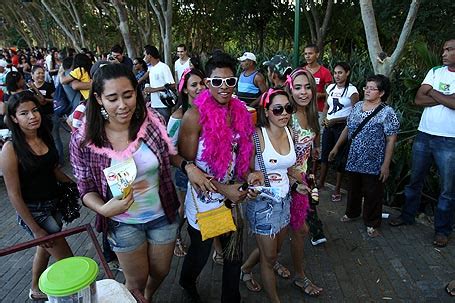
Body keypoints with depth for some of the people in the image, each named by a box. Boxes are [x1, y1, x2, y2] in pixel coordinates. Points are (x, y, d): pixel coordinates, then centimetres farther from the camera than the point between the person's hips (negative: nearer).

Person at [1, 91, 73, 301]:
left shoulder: (45, 136, -3)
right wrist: (35, 228, -16)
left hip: (52, 204, 7)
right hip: (33, 211, -7)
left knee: (45, 249, 27)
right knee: (67, 260, 0)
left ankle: (36, 290, 52)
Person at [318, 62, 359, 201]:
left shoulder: (351, 90, -9)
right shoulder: (331, 87, 8)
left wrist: (335, 120, -16)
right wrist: (325, 119, -1)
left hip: (342, 126, -5)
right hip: (328, 126, 5)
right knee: (325, 153, 10)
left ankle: (337, 189, 14)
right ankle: (321, 182, 26)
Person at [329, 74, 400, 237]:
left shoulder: (387, 112, -12)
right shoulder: (357, 106, 5)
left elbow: (391, 140, -12)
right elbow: (347, 128, 14)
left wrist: (386, 165, -15)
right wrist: (336, 147, 14)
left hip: (373, 163, -5)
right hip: (354, 159, 5)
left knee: (372, 193, 8)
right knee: (353, 188, 21)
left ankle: (372, 223, 26)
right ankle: (352, 213, 43)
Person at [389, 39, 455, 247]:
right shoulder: (435, 72, 7)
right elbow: (418, 99, -4)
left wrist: (433, 92, -8)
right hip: (424, 135, 4)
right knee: (415, 179, 15)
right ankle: (407, 215, 32)